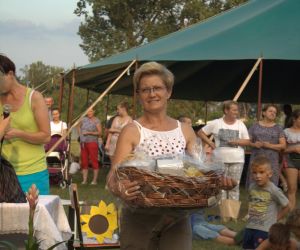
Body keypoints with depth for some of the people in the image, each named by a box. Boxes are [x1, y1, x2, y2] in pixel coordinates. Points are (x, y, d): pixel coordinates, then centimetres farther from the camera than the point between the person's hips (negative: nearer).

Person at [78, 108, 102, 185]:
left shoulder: (96, 121, -5)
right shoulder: (84, 119, 10)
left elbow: (100, 132, -12)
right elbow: (79, 126, 28)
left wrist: (89, 133, -16)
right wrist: (80, 133, 12)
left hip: (92, 142, -6)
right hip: (83, 143, 6)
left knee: (94, 161, -5)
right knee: (84, 162, 8)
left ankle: (94, 180, -1)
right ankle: (84, 180, 15)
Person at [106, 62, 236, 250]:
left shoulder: (185, 131, 6)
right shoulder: (132, 131, -5)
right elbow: (114, 177, -12)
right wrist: (120, 189, -35)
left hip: (178, 218, 3)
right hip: (139, 218, -2)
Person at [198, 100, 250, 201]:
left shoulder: (241, 124, 6)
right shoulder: (215, 123, 0)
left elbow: (247, 141, 8)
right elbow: (201, 133, 6)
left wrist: (237, 141, -11)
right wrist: (211, 143, -2)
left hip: (237, 160, 1)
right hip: (220, 160, -1)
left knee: (234, 186, 4)